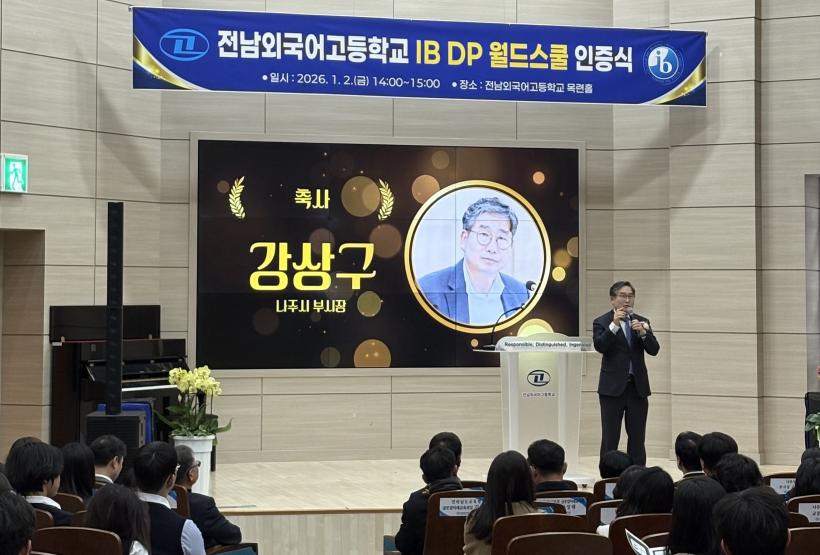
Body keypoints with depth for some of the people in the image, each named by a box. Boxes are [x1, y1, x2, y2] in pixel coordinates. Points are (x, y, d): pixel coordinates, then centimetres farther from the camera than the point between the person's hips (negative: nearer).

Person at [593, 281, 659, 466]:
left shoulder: (642, 322, 11)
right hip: (613, 388, -4)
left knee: (638, 439, 6)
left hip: (638, 388, 4)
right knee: (610, 439, -1)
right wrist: (614, 325, -27)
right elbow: (600, 346, -17)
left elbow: (654, 350, 0)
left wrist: (643, 332, -17)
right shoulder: (602, 322, 0)